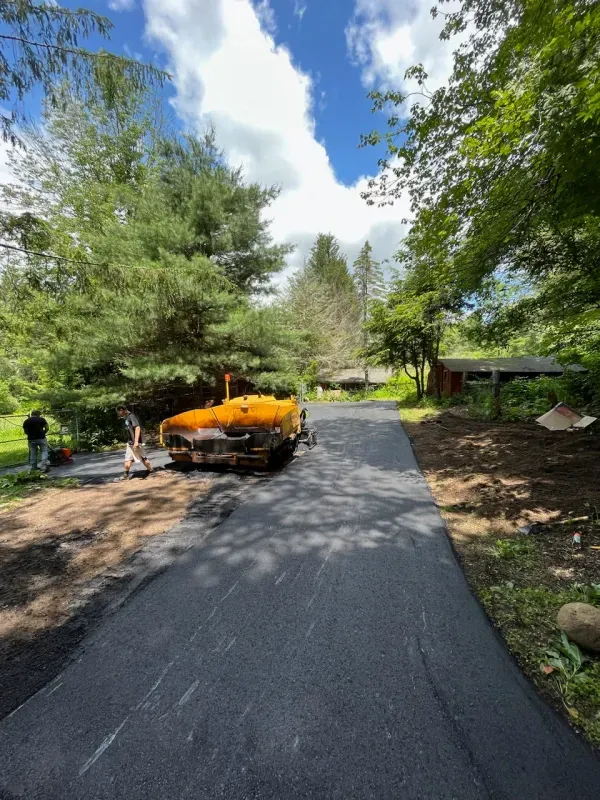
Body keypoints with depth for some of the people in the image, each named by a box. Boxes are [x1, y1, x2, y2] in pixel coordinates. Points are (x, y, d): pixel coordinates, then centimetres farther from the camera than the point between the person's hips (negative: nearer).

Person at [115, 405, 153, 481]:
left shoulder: (131, 416, -16)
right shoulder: (127, 418, 12)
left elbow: (137, 428, -24)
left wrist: (136, 441, -27)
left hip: (136, 442, -9)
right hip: (130, 442, 9)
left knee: (143, 458, 2)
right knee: (128, 459, 10)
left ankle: (150, 471, 15)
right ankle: (125, 475, 16)